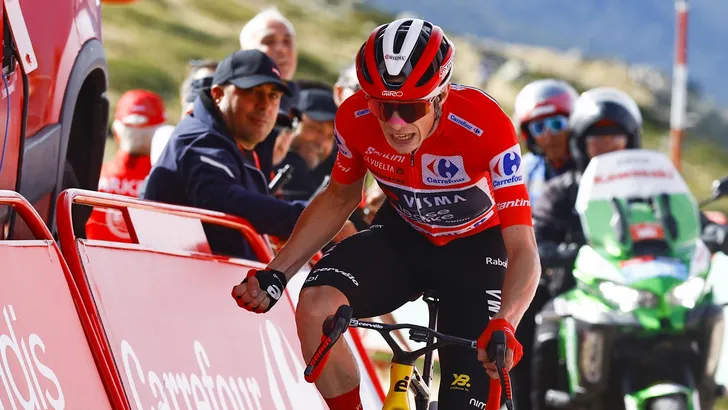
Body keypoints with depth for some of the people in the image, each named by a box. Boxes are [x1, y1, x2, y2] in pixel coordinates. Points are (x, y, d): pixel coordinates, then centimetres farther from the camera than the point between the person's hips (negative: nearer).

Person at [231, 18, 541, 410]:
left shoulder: (486, 127, -34)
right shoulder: (355, 118, -22)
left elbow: (523, 248, -36)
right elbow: (339, 199, 0)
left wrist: (503, 326, -55)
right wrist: (275, 274, -9)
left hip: (474, 247, -2)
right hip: (403, 234, 3)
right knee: (316, 306, -28)